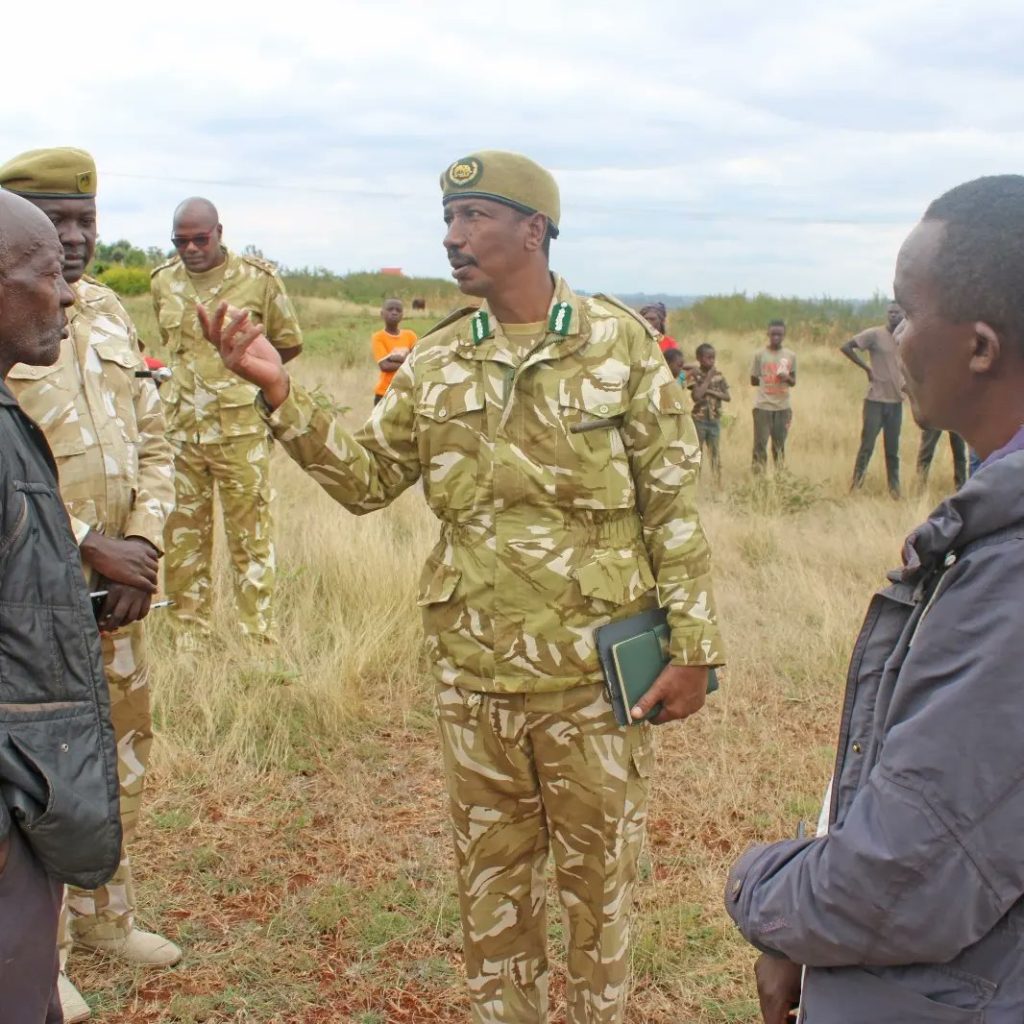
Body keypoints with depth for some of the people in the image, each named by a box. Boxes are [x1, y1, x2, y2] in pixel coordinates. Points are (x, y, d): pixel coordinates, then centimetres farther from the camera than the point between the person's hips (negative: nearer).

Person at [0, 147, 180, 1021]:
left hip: (118, 589, 7)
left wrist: (142, 545, -4)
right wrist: (89, 546, -18)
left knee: (123, 763, 18)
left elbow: (153, 441, 10)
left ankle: (107, 915, 38)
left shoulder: (111, 314, 8)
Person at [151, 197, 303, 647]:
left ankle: (260, 639, 11)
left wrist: (245, 368, 7)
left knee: (251, 539, 3)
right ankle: (189, 638, 22)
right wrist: (194, 374, 11)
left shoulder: (258, 278, -5)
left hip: (241, 428, -4)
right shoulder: (163, 281, 7)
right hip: (180, 428, 4)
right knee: (183, 539, 10)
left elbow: (290, 344, 6)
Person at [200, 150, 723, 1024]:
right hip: (472, 670, 4)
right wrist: (280, 394, -9)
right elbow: (366, 478, 3)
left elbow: (674, 507, -6)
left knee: (600, 870, 13)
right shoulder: (436, 362, 4)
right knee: (490, 872, 18)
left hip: (596, 668, -3)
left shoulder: (621, 344, -7)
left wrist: (693, 647, -8)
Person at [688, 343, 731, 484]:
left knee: (716, 456, 6)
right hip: (699, 419, -4)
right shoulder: (694, 374, -6)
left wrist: (711, 392, -13)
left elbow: (728, 397, 1)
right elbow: (697, 395, -20)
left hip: (715, 419, 4)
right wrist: (708, 378, -15)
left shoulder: (718, 374, 5)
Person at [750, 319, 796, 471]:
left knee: (779, 444, 8)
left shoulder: (791, 355, 5)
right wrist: (769, 380, -7)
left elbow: (793, 382, 9)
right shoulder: (760, 355, -1)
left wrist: (787, 378, -12)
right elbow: (753, 381, 4)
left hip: (783, 406, 2)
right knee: (760, 443, -3)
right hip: (763, 406, -2)